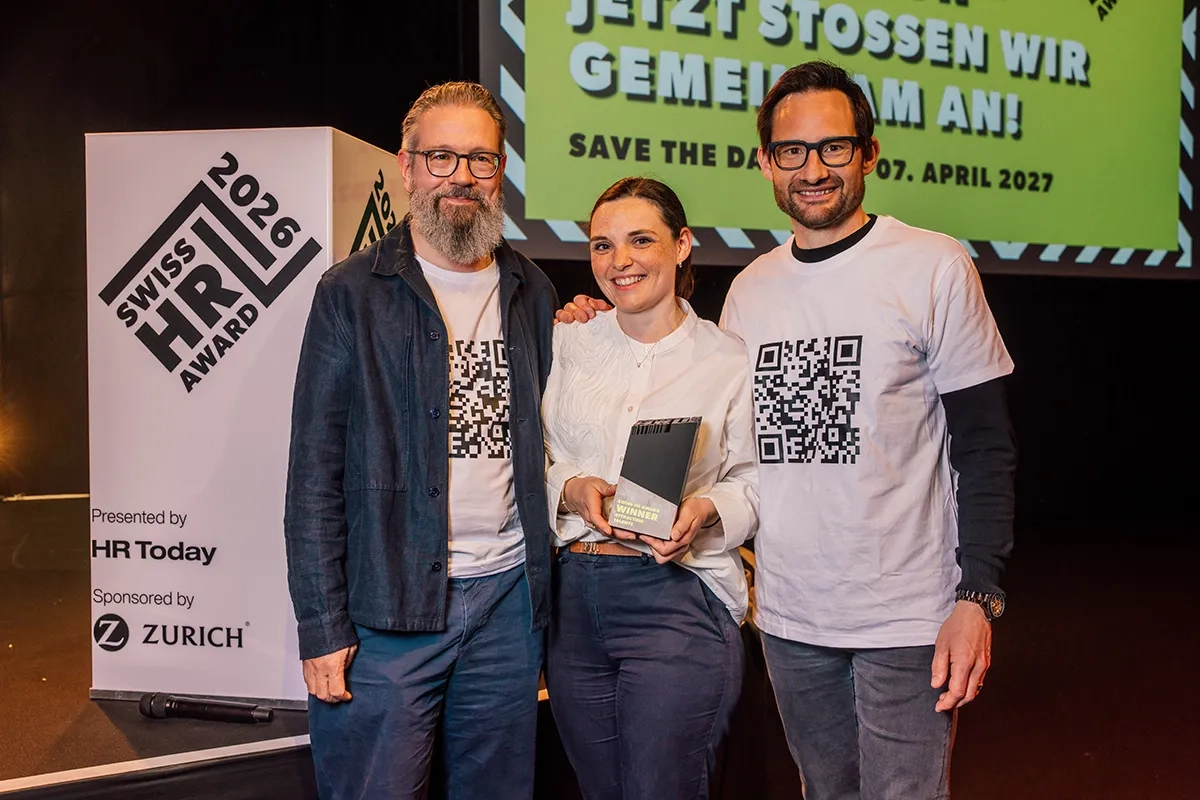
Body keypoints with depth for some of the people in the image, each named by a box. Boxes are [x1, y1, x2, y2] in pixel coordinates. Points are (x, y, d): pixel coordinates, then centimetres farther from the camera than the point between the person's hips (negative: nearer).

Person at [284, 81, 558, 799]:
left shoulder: (534, 294, 10)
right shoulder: (352, 294, -3)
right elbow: (315, 473, -6)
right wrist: (322, 627, -10)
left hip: (510, 595, 4)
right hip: (389, 605, -4)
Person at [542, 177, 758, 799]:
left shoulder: (729, 360, 0)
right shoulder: (568, 344, 8)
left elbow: (754, 482, 1)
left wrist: (706, 511, -19)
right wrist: (571, 490, -12)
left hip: (678, 598, -3)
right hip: (572, 598, 4)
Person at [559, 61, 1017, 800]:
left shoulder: (935, 268, -7)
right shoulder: (749, 289, 7)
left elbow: (985, 445, -6)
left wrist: (978, 596, -14)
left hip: (908, 618, -4)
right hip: (789, 615, 5)